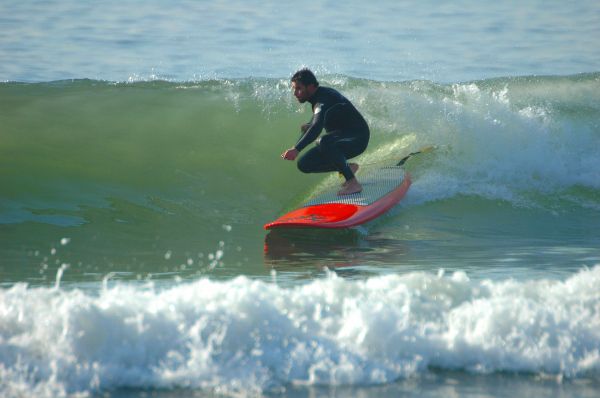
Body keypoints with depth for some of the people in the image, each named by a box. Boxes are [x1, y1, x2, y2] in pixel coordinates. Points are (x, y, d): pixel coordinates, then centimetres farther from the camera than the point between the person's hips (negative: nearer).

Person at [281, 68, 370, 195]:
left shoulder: (323, 99, -26)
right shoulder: (317, 97, 5)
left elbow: (317, 126, -43)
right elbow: (315, 123, 25)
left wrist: (297, 149, -53)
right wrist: (308, 127, 1)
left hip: (357, 138, -10)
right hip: (340, 139, 10)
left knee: (325, 141, -41)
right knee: (304, 164, 0)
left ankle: (353, 183, -33)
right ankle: (348, 168, 9)